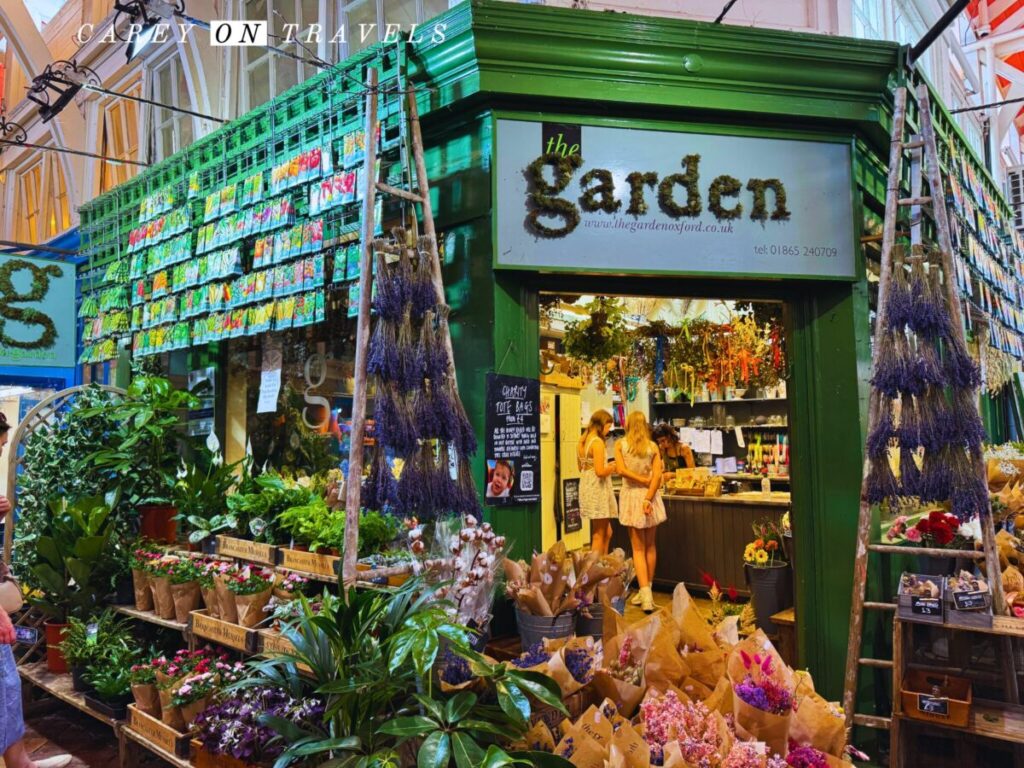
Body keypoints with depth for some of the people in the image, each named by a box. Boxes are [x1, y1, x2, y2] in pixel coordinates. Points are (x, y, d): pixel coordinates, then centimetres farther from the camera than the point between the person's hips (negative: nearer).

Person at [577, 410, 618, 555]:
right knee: (599, 534, 2)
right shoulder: (598, 442, -17)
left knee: (606, 532, 16)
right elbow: (600, 472, -23)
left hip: (586, 486, 9)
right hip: (598, 488, -9)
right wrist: (612, 468, -4)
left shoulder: (582, 441, 9)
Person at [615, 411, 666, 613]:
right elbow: (657, 475, -10)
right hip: (650, 496, 2)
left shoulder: (620, 445, -2)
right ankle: (647, 591, 24)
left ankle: (646, 594, -10)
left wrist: (644, 481, -8)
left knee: (638, 548, 2)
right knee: (650, 546, 15)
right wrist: (649, 497, -14)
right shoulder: (653, 447, 0)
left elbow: (622, 470, -13)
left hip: (631, 496, -1)